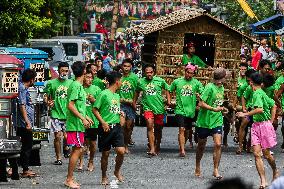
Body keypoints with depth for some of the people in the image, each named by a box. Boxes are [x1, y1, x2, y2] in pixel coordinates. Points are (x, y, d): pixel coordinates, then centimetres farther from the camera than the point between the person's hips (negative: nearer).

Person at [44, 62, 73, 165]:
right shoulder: (52, 83, 2)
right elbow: (47, 97, 8)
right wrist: (48, 103, -12)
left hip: (68, 114, 1)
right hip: (56, 114, -1)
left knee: (66, 136, -7)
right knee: (57, 136, -3)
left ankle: (66, 148, 26)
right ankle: (58, 158, 10)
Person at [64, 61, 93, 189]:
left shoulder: (78, 86, 15)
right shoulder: (76, 86, -15)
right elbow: (70, 105, -20)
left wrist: (86, 117, 23)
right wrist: (83, 118, -20)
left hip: (77, 124, 10)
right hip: (75, 124, -10)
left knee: (77, 150, 11)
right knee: (77, 150, -9)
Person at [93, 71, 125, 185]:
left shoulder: (117, 96, 15)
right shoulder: (104, 94, -8)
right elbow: (95, 109, -9)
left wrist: (120, 113, 5)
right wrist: (103, 122, -17)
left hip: (117, 126, 6)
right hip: (106, 127, -6)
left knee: (121, 151, -8)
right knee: (105, 153, 3)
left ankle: (117, 171, 16)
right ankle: (104, 177, 17)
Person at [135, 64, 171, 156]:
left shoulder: (160, 81, -1)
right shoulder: (141, 82, 2)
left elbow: (166, 89, 14)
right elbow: (137, 92, 20)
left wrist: (168, 100, 4)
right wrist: (134, 103, 18)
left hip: (159, 108, 1)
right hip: (147, 107, -1)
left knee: (158, 129, 11)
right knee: (150, 125, -21)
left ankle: (157, 146, 34)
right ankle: (152, 149, -25)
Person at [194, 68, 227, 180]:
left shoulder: (221, 88, 9)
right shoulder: (210, 87, -16)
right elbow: (201, 104, -20)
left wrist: (221, 109, 12)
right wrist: (214, 109, -27)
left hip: (217, 121, 5)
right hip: (204, 120, -5)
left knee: (218, 144, -11)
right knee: (201, 145, 11)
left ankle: (216, 170, -5)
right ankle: (197, 167, 31)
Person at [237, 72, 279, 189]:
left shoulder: (257, 94, -16)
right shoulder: (262, 93, 12)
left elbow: (259, 109, -30)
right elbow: (273, 106, 22)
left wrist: (245, 114, -21)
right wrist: (271, 121, 20)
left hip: (264, 125, -8)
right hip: (256, 126, 8)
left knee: (266, 153, 7)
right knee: (257, 154, -3)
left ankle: (275, 171, 32)